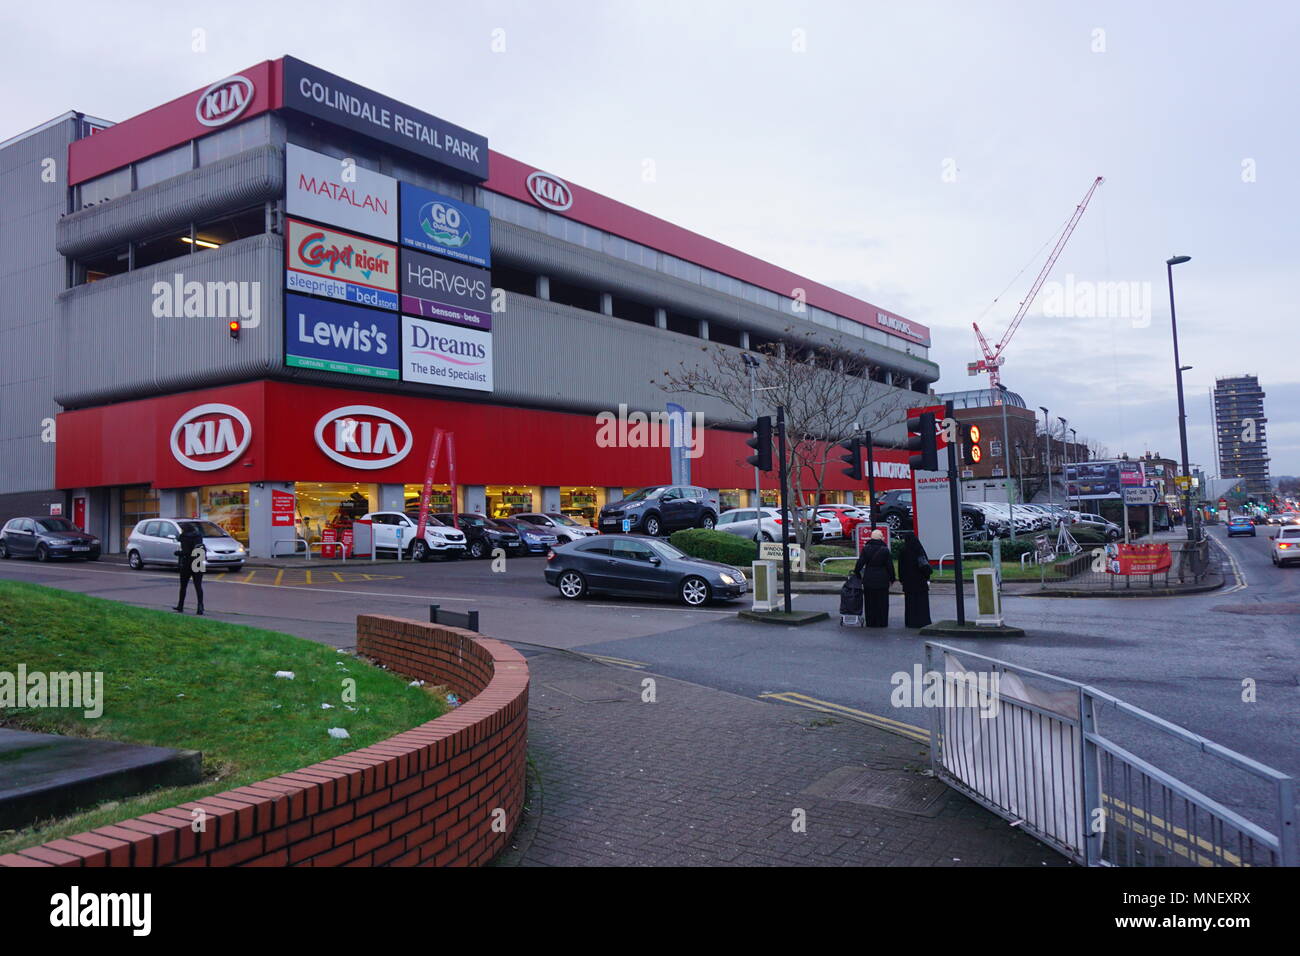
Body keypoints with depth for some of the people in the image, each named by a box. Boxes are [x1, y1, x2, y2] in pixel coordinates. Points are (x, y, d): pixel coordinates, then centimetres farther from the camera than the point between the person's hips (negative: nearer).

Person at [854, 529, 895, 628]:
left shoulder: (865, 549, -4)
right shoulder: (885, 550, -7)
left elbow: (860, 563, -3)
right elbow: (890, 566, -3)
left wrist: (856, 574, 13)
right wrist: (892, 579, 8)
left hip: (868, 580, 1)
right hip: (882, 580, -1)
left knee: (870, 602, 9)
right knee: (882, 602, 7)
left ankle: (871, 622, 12)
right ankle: (882, 622, 10)